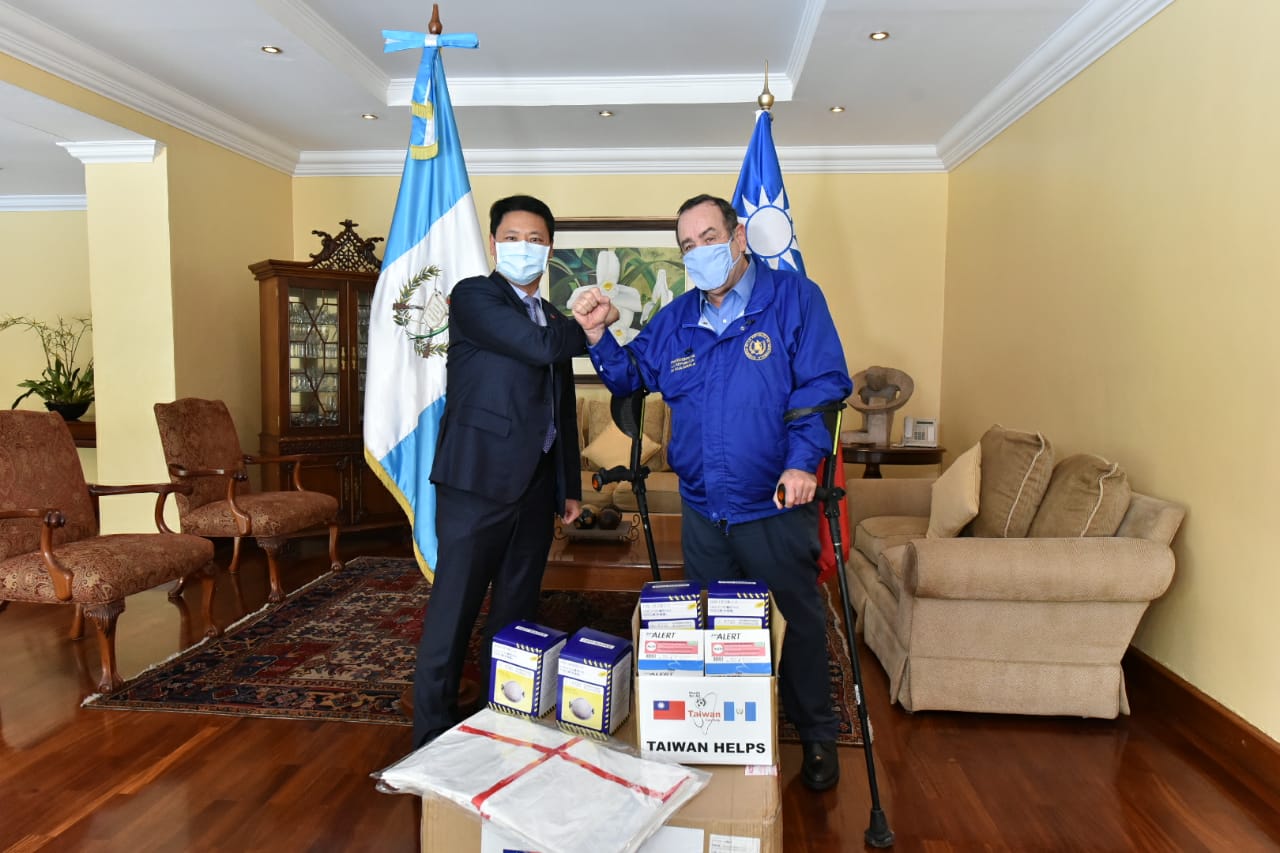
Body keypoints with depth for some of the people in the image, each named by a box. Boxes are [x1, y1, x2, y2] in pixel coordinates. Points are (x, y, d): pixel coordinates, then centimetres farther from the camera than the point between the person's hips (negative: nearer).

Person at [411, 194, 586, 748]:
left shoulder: (553, 319, 18)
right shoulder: (474, 296, -4)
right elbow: (540, 345, -20)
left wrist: (570, 486, 18)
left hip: (535, 486, 7)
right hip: (478, 480, -7)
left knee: (516, 614, 14)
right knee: (454, 612, -1)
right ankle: (433, 737, 12)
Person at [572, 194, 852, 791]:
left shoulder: (793, 298, -6)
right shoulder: (676, 320, 9)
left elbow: (823, 384, -13)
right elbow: (632, 376, 16)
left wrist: (802, 461, -24)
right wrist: (599, 337, -2)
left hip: (776, 506, -4)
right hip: (702, 511, 5)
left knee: (803, 619, 11)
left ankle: (816, 735, 32)